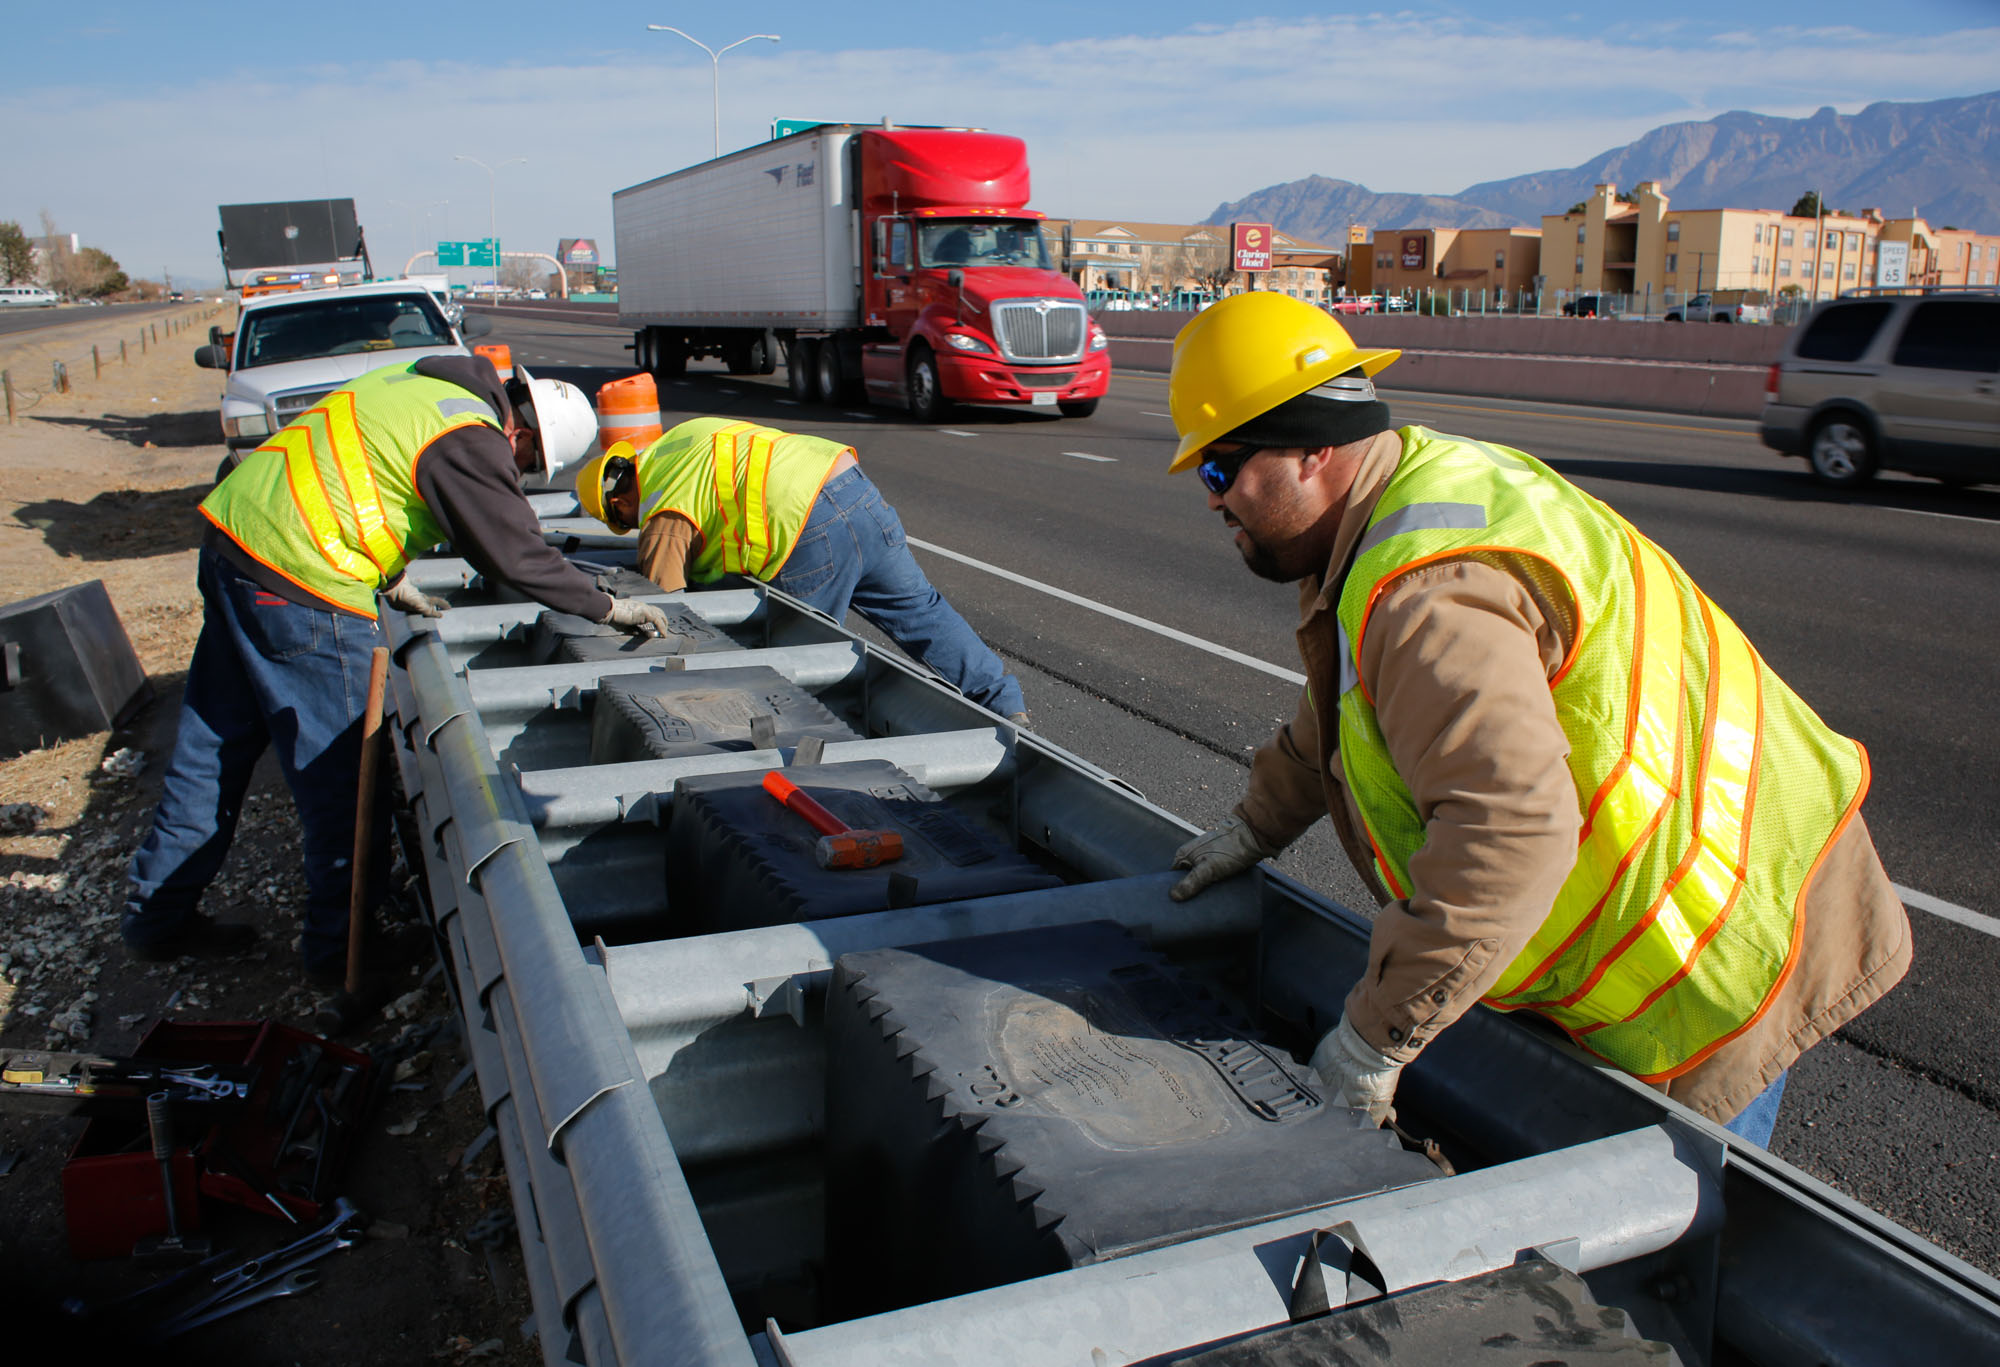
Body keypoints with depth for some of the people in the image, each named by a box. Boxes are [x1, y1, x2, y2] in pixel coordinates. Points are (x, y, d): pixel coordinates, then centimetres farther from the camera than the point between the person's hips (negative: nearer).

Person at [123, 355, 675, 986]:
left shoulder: (422, 385, 15)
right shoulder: (471, 442, -14)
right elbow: (519, 554, -12)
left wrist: (390, 582, 28)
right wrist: (610, 608, 0)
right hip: (297, 586, -10)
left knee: (215, 746, 19)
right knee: (339, 771, 2)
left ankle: (157, 916, 32)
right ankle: (340, 950, 13)